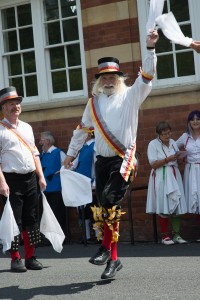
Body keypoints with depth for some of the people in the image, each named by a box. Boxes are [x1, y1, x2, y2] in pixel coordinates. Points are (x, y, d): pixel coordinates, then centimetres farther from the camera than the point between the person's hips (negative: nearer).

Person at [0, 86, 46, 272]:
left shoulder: (27, 128, 15)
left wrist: (41, 176, 11)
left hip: (30, 178, 6)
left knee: (31, 220, 9)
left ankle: (30, 257, 18)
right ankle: (15, 259, 8)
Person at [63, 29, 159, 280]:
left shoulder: (130, 96, 2)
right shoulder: (93, 102, 13)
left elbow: (147, 77, -12)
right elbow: (82, 129, 21)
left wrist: (150, 48, -21)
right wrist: (71, 153, 24)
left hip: (122, 159, -5)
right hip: (102, 161, 5)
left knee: (109, 202, -21)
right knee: (105, 208, 4)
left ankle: (106, 247, -5)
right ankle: (113, 258, 12)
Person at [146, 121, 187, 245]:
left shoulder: (173, 142, 14)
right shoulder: (153, 144, -3)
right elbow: (154, 164, -10)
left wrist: (179, 156, -1)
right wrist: (168, 159, -17)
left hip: (174, 176, 5)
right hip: (161, 178, -5)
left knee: (176, 204, 1)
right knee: (163, 207, -4)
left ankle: (176, 234, 5)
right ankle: (165, 235, 4)